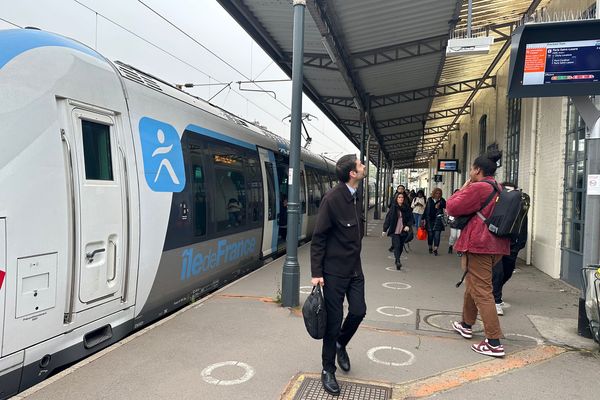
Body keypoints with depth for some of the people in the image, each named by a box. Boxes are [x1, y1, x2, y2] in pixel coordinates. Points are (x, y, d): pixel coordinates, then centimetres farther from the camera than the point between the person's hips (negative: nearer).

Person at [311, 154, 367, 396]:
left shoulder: (357, 196, 4)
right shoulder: (332, 198, -18)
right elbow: (318, 237, -15)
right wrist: (316, 272, -16)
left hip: (354, 267, 7)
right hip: (334, 269, -6)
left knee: (358, 311, 5)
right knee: (334, 320, 2)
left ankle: (340, 344, 36)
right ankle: (328, 370, 21)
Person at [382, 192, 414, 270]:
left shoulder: (407, 208, 3)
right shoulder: (393, 208, -2)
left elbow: (411, 218, 6)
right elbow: (388, 218, 1)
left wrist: (408, 226, -13)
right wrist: (385, 230, 2)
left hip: (403, 231, 3)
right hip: (395, 231, -3)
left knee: (401, 247, 11)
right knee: (397, 246, -13)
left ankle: (397, 260, 28)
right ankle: (398, 262, -18)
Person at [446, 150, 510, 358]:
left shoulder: (477, 188, -15)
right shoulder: (498, 189, 14)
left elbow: (452, 207, -11)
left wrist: (462, 189, 2)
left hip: (478, 245, -10)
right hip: (496, 246, 10)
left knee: (481, 291, -7)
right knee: (473, 284, 23)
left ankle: (494, 342, -6)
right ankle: (466, 325, 37)